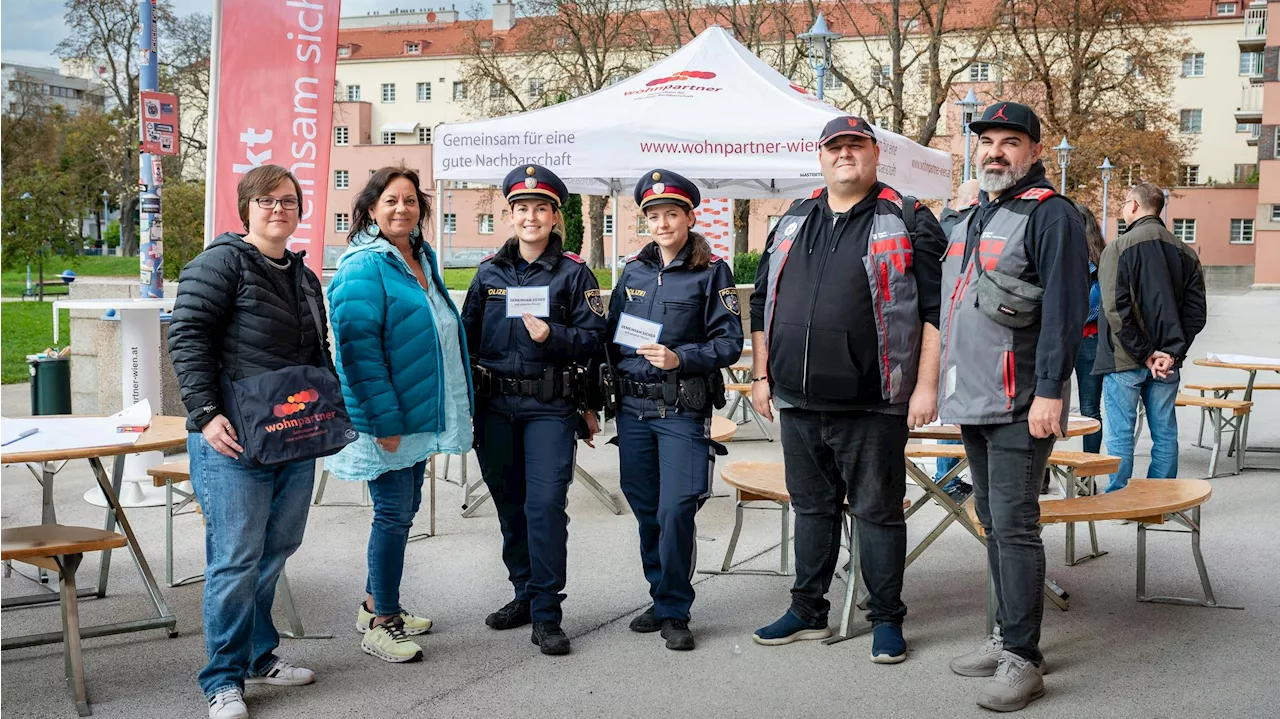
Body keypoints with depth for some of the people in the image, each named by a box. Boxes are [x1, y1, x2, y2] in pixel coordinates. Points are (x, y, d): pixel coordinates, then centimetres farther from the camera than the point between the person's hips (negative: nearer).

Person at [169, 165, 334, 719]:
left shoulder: (304, 276, 19)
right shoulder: (222, 263, -5)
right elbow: (187, 338, -12)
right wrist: (206, 414, -19)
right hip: (234, 442, -8)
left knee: (276, 550, 14)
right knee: (237, 558, -5)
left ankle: (259, 654, 28)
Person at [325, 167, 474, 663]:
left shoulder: (422, 260, 13)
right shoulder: (364, 267, -14)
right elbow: (358, 347, -21)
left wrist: (448, 410, 19)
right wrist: (384, 418, -24)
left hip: (419, 412, 9)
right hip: (385, 417, -9)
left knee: (403, 509, 15)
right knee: (394, 513, -4)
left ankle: (377, 607, 29)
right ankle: (380, 626, 7)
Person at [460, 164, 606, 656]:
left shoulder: (574, 273, 1)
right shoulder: (489, 272, 11)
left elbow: (593, 339, -2)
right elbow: (467, 337, 13)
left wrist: (552, 336, -19)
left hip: (551, 407, -4)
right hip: (494, 407, 4)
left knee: (546, 505, -10)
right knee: (509, 505, 12)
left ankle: (546, 615, -2)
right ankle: (525, 594, 28)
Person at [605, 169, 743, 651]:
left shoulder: (712, 272, -1)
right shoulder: (633, 271, 11)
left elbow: (729, 343, -6)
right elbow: (612, 335, 17)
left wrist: (679, 358, -20)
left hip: (683, 410, -4)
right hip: (633, 407, 5)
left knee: (676, 510, -9)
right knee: (646, 511, 10)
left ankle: (674, 611, 5)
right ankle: (662, 598, 25)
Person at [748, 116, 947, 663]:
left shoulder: (907, 222, -2)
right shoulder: (792, 223, 14)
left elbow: (935, 309, -7)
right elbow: (762, 302, 19)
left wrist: (926, 386, -12)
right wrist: (761, 374, 13)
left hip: (872, 406, -5)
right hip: (798, 401, 5)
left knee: (877, 511, 3)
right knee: (811, 508, 15)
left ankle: (887, 619, 16)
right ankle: (808, 612, 27)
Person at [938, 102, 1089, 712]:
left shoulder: (1051, 215, -9)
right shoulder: (970, 220, 18)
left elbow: (1065, 308, -16)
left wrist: (1050, 391, -22)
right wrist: (949, 388, 20)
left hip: (1021, 404, -9)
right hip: (973, 401, 9)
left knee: (1014, 526, -8)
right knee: (993, 523, 14)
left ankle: (1022, 658, -1)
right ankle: (1005, 636, 24)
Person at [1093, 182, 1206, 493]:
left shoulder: (1119, 248, -9)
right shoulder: (1184, 252, 8)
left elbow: (1116, 309, -17)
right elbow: (1196, 309, 3)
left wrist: (1144, 354, -12)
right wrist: (1172, 351, -3)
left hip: (1124, 361, -5)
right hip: (1167, 363, 5)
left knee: (1119, 435, 1)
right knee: (1165, 433, 11)